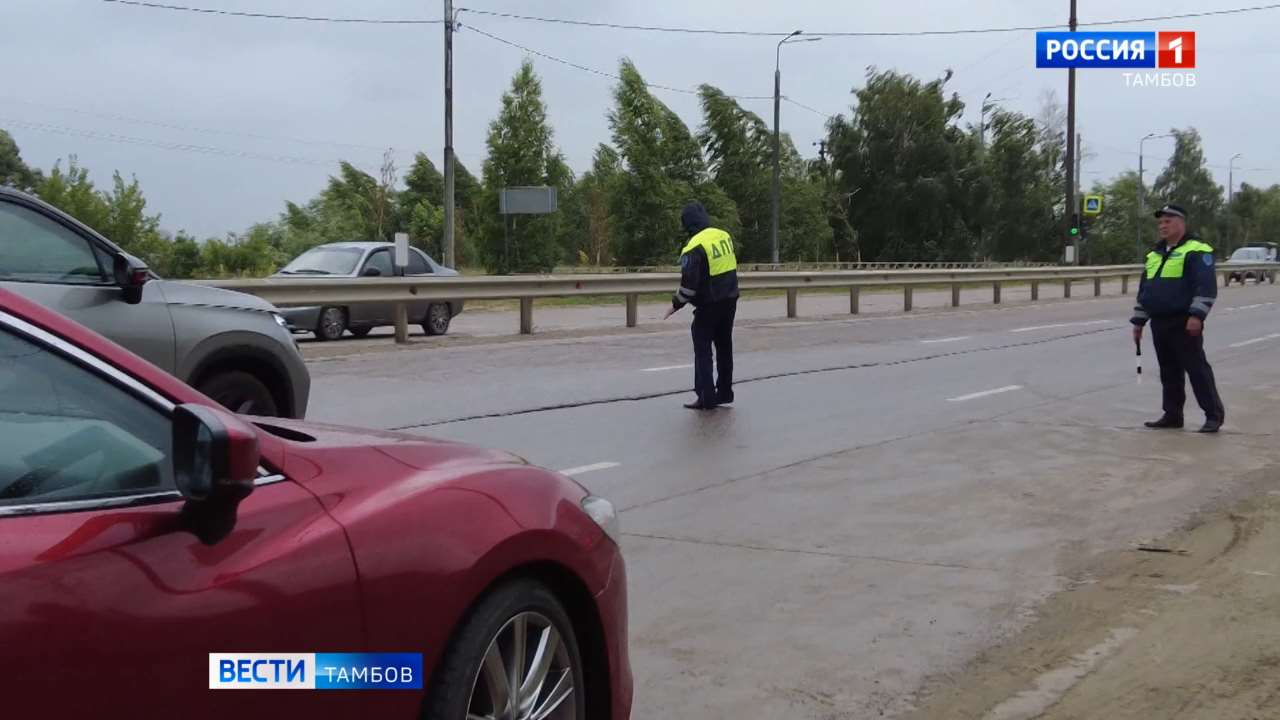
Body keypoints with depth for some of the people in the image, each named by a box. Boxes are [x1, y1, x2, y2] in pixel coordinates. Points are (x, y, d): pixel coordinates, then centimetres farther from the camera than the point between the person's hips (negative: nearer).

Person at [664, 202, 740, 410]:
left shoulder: (695, 247, -18)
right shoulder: (724, 236, 3)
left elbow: (689, 282, -20)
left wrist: (677, 304, -7)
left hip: (708, 305, -7)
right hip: (730, 300, 7)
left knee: (703, 350, 2)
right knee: (724, 346, 17)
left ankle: (706, 397, -2)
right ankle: (725, 392, 25)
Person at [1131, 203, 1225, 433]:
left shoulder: (1197, 251, -7)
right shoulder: (1154, 254, 18)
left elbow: (1207, 286, -15)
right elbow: (1144, 290, 23)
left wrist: (1197, 315, -23)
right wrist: (1138, 320, 20)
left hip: (1184, 324, -8)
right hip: (1159, 323, 8)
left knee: (1196, 368, -6)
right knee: (1168, 371, 11)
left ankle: (1214, 414, 0)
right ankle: (1172, 414, 18)